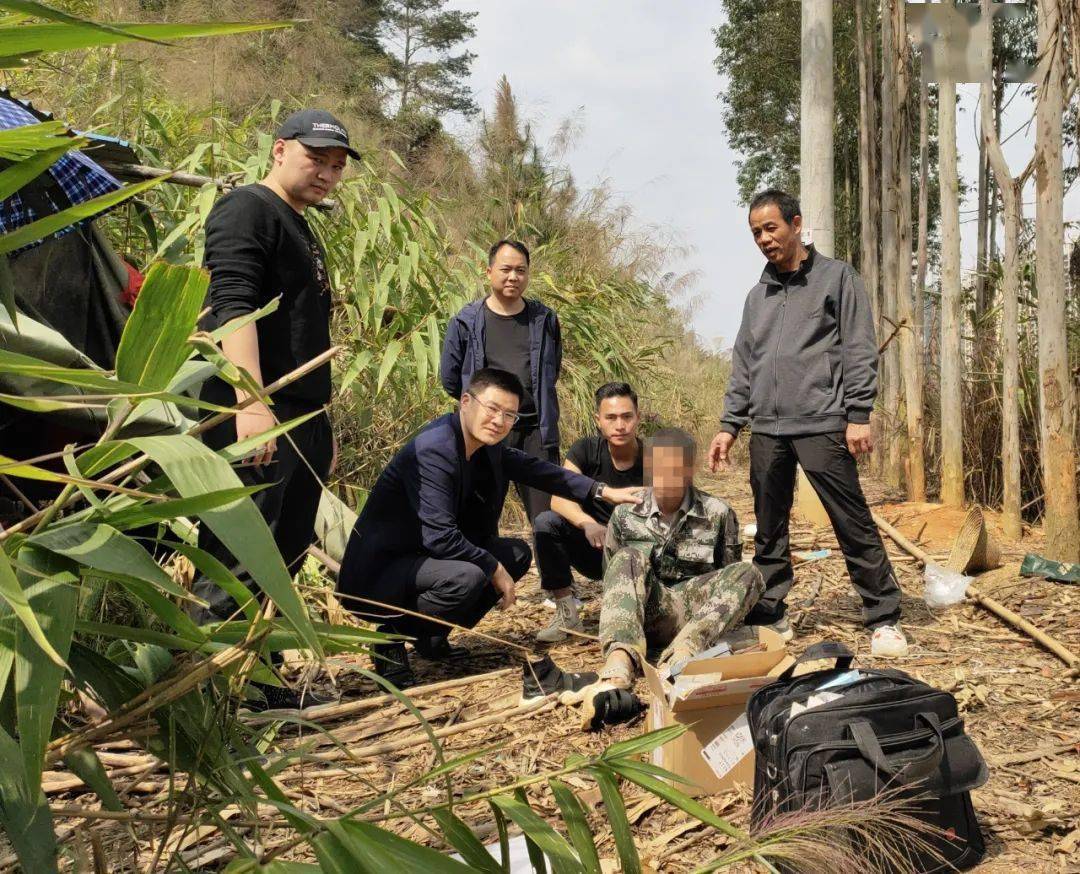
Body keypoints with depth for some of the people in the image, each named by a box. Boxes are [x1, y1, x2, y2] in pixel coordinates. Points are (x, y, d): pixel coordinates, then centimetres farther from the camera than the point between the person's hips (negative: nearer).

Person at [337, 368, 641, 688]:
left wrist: (602, 491, 10)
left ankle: (432, 635, 11)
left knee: (517, 553, 6)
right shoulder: (434, 450, -25)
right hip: (375, 574, -10)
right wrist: (495, 569, -18)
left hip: (422, 558, 10)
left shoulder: (486, 446, 2)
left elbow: (532, 469, 15)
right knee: (467, 576, -34)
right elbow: (440, 537, -30)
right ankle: (393, 635, -8)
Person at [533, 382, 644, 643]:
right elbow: (559, 499, -25)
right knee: (545, 523, -25)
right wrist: (588, 523, -46)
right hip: (592, 549, 1)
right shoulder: (586, 450, -9)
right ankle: (567, 615, -17)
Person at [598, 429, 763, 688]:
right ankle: (621, 655, -49)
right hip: (643, 613, 0)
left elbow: (728, 580, 10)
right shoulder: (625, 514, 3)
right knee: (630, 557, -27)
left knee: (747, 573, -25)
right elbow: (611, 577, 11)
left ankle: (684, 651, -47)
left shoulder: (718, 514, 2)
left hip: (696, 617, 0)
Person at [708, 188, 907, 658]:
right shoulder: (757, 295, 18)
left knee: (854, 525, -4)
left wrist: (858, 414, -11)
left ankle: (884, 619, 4)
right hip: (767, 430, 5)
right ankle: (769, 614, 18)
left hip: (821, 425, -5)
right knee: (769, 531, 9)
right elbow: (742, 367, 20)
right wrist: (729, 425, 12)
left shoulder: (836, 277, 3)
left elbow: (859, 351, -3)